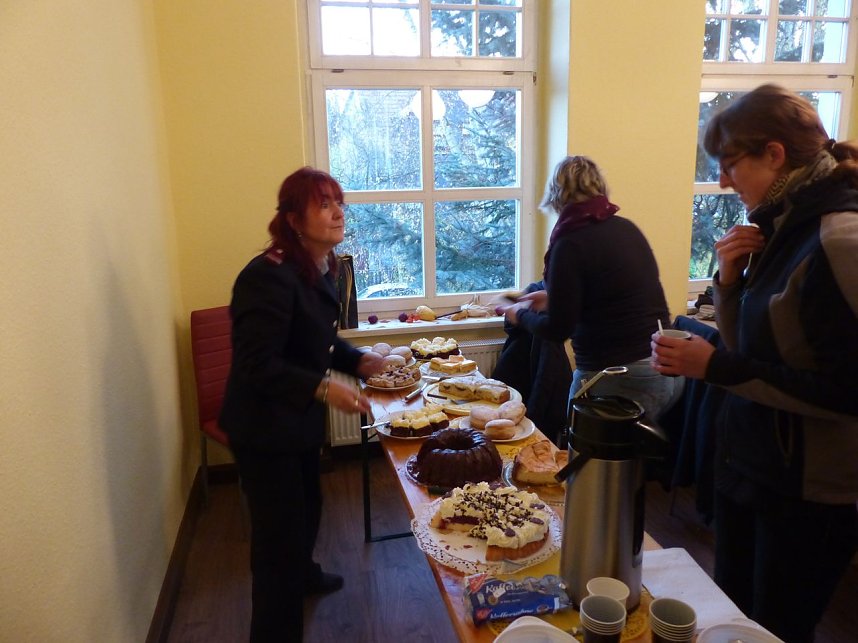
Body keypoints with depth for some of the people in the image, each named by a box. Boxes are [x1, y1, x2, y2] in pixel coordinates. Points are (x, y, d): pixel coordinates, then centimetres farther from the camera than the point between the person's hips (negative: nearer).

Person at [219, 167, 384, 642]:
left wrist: (357, 361, -1)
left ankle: (302, 573, 56)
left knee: (307, 505, 28)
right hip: (264, 427, -9)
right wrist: (323, 388, -31)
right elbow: (255, 365, -28)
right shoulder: (269, 276, -26)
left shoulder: (319, 269, 3)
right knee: (278, 532, 1)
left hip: (300, 418, 10)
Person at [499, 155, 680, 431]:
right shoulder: (627, 228, 7)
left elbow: (558, 329, -13)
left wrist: (521, 315, 6)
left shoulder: (571, 243, -15)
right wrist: (554, 298, 32)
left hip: (619, 382, -7)